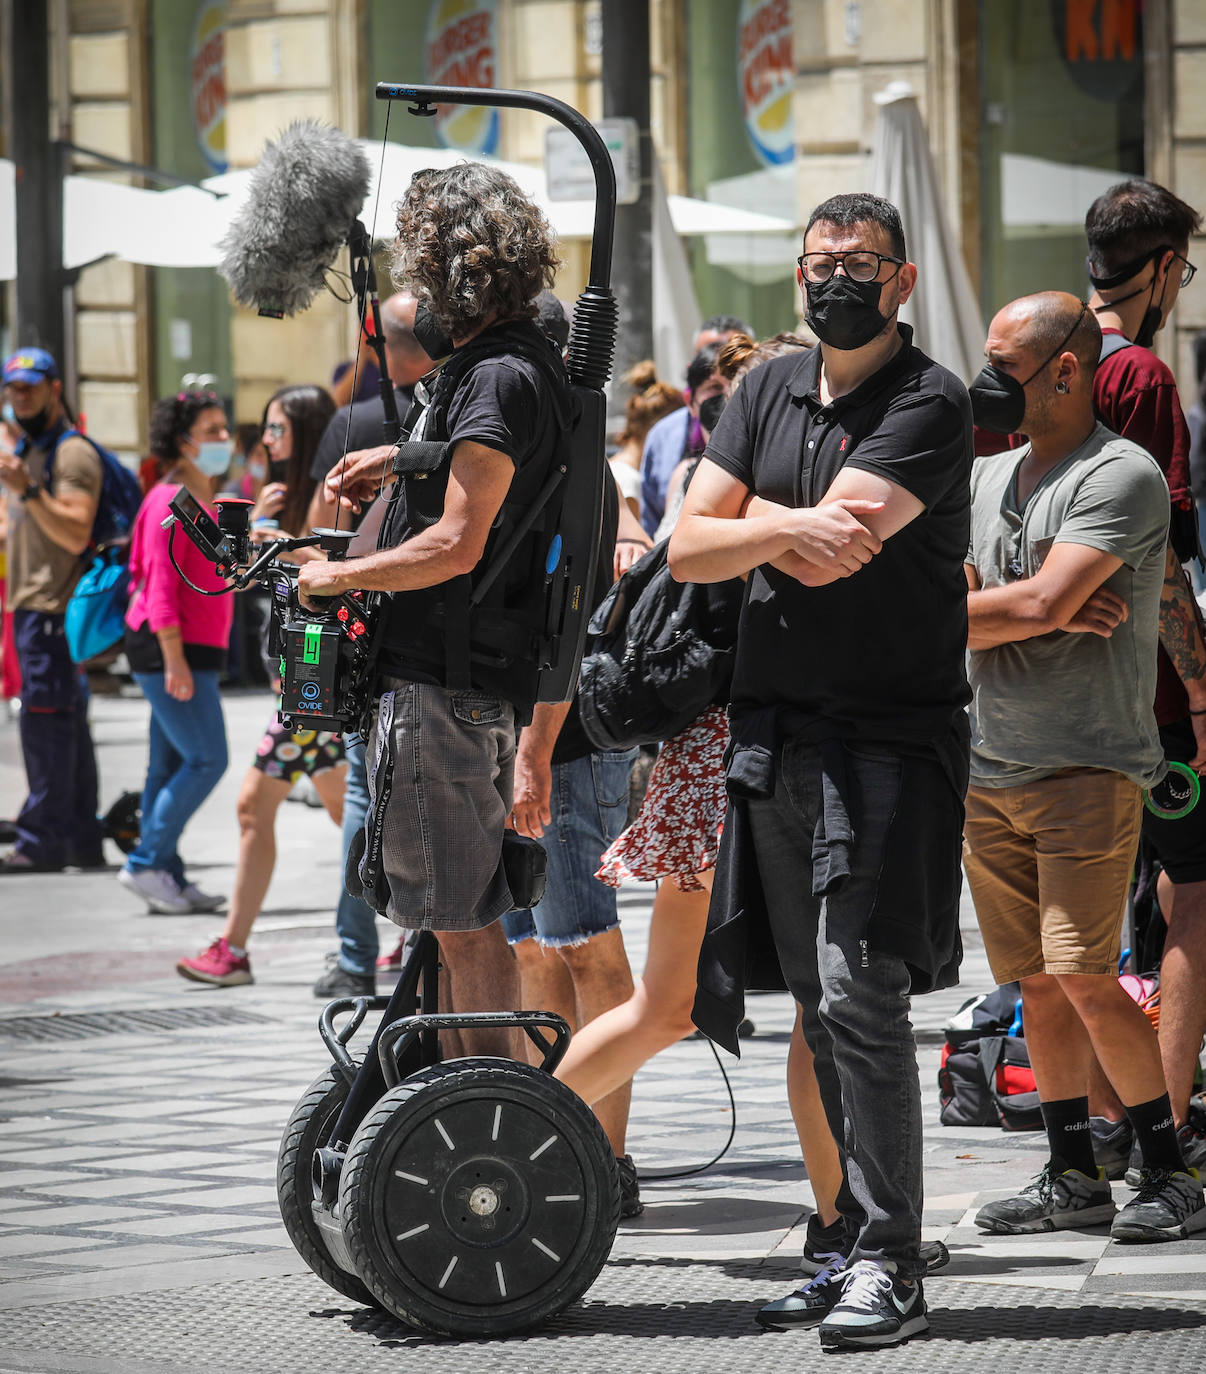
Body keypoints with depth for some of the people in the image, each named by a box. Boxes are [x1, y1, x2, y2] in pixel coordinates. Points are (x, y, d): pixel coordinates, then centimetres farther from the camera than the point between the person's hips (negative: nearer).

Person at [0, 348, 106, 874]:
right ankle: (81, 841, 13)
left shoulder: (72, 453, -10)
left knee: (47, 722, -12)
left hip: (54, 608, -10)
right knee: (66, 726, 10)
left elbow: (76, 533, -20)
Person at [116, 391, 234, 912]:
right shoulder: (171, 500, -13)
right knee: (207, 760, -11)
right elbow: (161, 585, -19)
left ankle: (166, 878, 11)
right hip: (169, 651, -10)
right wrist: (174, 658, -23)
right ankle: (146, 864, -7)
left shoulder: (203, 499, 17)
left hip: (192, 652, 10)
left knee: (171, 767, 9)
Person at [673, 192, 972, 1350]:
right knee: (817, 1005, 9)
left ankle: (890, 1265, -11)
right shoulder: (771, 391, 14)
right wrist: (787, 532, -12)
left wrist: (752, 517, -1)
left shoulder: (929, 404, -7)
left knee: (860, 994, -14)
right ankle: (859, 1241, 17)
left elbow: (840, 543, -18)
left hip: (889, 737, -6)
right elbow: (688, 545, 6)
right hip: (775, 733, 7)